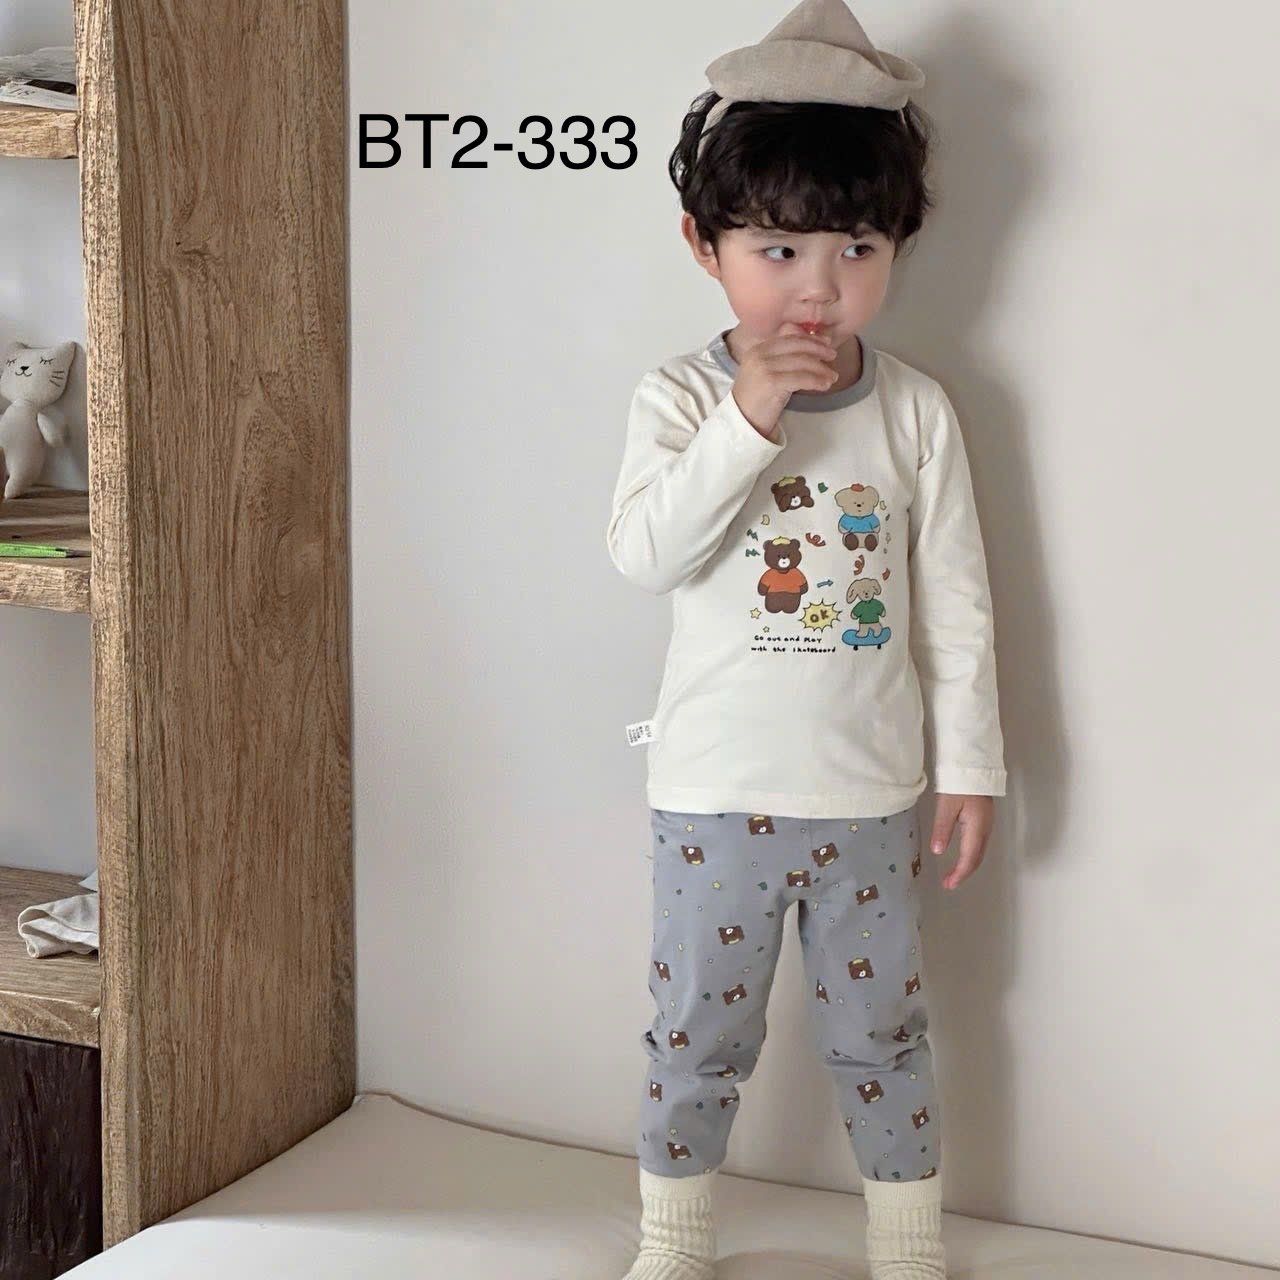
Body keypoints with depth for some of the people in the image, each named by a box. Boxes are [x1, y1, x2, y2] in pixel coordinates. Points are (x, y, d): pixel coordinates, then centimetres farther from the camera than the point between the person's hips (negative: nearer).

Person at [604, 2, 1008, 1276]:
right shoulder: (682, 396, -7)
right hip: (716, 789, -1)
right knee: (700, 1029, 13)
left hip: (870, 792, 1)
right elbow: (644, 552, -22)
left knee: (882, 1032, 14)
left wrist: (970, 763, 1)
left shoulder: (915, 411, -4)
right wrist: (748, 421, -28)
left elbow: (955, 601, 0)